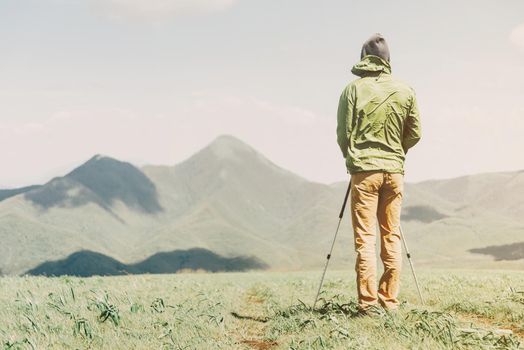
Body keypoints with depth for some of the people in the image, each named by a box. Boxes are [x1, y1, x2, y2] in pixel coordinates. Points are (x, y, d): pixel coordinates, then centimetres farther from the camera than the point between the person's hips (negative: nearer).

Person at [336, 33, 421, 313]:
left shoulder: (354, 89, -5)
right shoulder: (406, 91, 3)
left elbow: (343, 133, -3)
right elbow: (414, 134, 7)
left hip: (364, 170, -3)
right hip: (394, 170, 3)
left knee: (365, 238, -1)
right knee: (391, 236, 8)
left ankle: (368, 303, -4)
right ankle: (390, 301, 9)